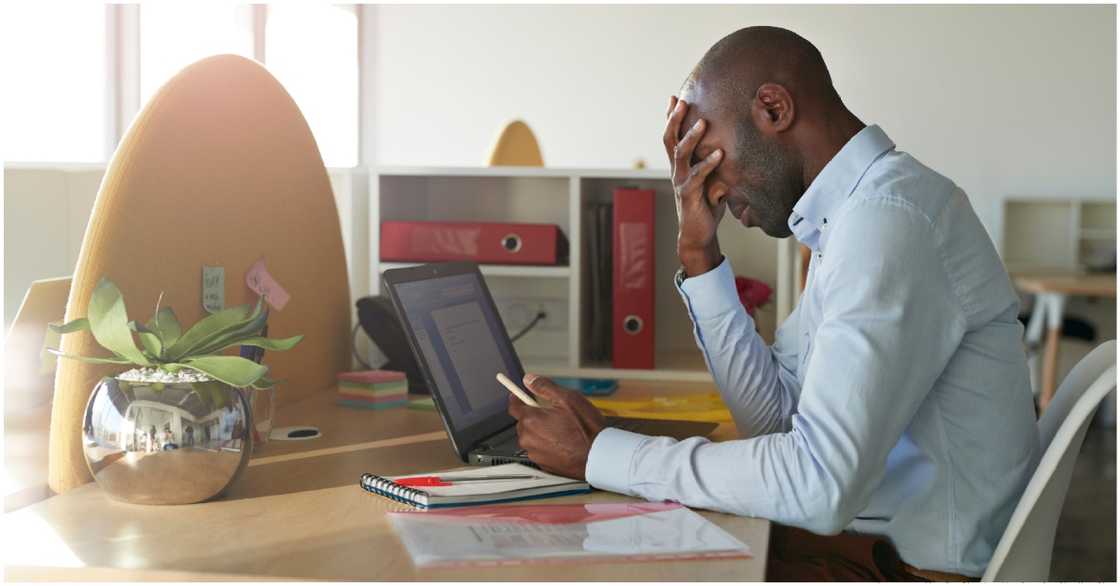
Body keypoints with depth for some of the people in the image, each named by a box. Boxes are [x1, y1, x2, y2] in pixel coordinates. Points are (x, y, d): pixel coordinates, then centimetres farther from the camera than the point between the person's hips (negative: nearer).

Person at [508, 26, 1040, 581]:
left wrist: (599, 453, -20)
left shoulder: (888, 218, -22)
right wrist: (697, 252, 1)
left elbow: (821, 486, -28)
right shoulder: (856, 207, 10)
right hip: (870, 537, 8)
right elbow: (771, 413, 10)